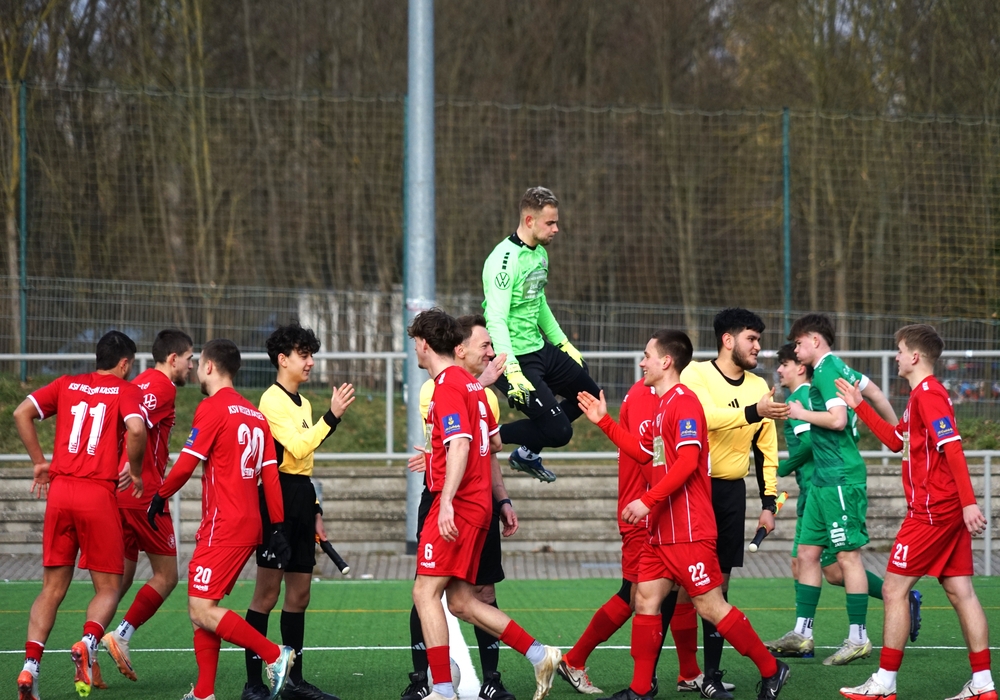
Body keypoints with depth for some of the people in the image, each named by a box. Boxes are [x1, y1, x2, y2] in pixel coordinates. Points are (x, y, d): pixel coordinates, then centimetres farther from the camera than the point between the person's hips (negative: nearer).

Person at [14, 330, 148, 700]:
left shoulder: (67, 384, 14)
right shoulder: (127, 390, 2)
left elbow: (21, 413, 5)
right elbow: (136, 429, -17)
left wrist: (39, 461, 12)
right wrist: (136, 472, -2)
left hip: (60, 490, 4)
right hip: (99, 495, -4)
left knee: (52, 589, 10)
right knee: (108, 588, 8)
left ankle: (29, 667, -6)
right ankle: (88, 643, -20)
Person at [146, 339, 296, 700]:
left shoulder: (213, 408, -10)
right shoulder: (256, 415, 14)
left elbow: (186, 464, -12)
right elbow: (270, 474, 12)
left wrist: (159, 497, 3)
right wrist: (277, 528, 11)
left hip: (223, 528, -9)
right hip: (249, 527, 9)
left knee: (202, 611, -10)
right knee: (200, 608, 12)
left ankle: (275, 655, -11)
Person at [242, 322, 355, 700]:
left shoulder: (301, 402, 19)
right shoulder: (272, 401, -10)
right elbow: (299, 448, -22)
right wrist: (332, 416, -25)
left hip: (301, 499, 9)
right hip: (278, 497, -9)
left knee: (299, 594, 10)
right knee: (268, 593, -7)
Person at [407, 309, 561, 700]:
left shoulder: (448, 386, -12)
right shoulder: (471, 384, 16)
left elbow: (460, 446, -23)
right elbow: (494, 442, 25)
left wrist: (447, 502, -29)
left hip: (458, 506, -9)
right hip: (479, 503, 9)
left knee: (426, 593, -8)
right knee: (461, 602, 10)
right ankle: (539, 656, 7)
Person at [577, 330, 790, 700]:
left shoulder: (683, 401, -13)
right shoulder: (664, 404, 17)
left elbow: (687, 461, -22)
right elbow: (644, 452, 30)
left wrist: (648, 501, -24)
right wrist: (604, 421, 28)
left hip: (688, 530, -10)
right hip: (662, 530, 10)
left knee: (709, 605, -6)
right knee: (645, 600, 6)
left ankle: (771, 670, 5)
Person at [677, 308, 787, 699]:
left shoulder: (760, 387, 9)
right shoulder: (695, 375, -6)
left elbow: (766, 450, 14)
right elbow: (706, 416, -26)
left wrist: (769, 503, 9)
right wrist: (753, 412, -35)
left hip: (731, 492, 4)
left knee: (718, 585, 5)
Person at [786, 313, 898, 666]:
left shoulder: (827, 371, -14)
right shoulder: (838, 368, 15)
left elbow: (837, 419, -24)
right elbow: (874, 393, 25)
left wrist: (801, 413, -10)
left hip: (840, 477, -10)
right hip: (824, 478, 10)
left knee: (848, 555, -5)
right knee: (807, 552, 10)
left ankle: (858, 638, -1)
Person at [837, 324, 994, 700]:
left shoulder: (928, 394, -13)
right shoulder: (921, 394, 18)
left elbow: (952, 448, -22)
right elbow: (895, 441, 29)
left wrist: (969, 502, -28)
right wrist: (860, 406, 27)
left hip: (931, 512, -10)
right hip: (950, 510, 10)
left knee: (894, 589, -3)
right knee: (959, 591, 6)